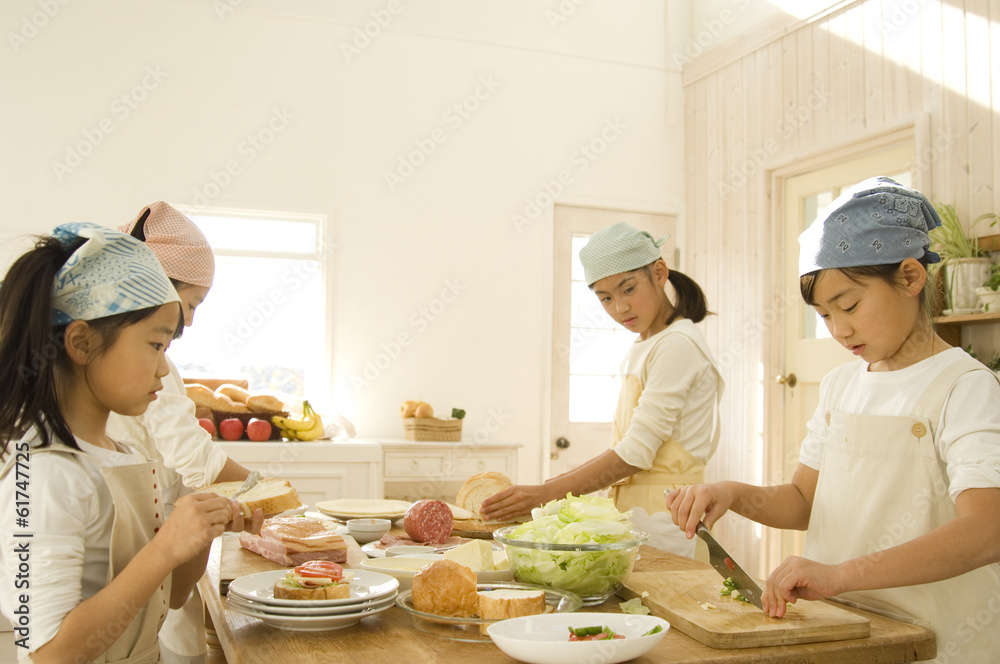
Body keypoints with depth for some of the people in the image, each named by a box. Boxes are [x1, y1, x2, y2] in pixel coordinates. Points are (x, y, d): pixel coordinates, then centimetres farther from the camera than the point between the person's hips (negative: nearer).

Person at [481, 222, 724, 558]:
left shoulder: (677, 344, -13)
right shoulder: (640, 350, 15)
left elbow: (636, 453, -17)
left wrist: (544, 494, -16)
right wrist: (554, 485, 8)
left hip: (661, 521, -8)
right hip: (631, 511, 8)